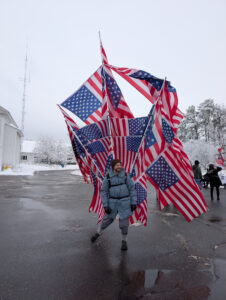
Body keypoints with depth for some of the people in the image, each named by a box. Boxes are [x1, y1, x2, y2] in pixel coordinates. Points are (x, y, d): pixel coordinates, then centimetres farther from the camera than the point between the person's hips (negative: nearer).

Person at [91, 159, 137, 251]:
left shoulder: (125, 175, -6)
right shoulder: (108, 177, -7)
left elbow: (132, 189, -2)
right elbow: (104, 191, -3)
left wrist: (133, 202, -5)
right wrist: (105, 205, -9)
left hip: (125, 201, 0)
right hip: (113, 202, 1)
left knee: (124, 222, 2)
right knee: (107, 219, 13)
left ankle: (124, 241, 26)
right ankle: (98, 233, 41)